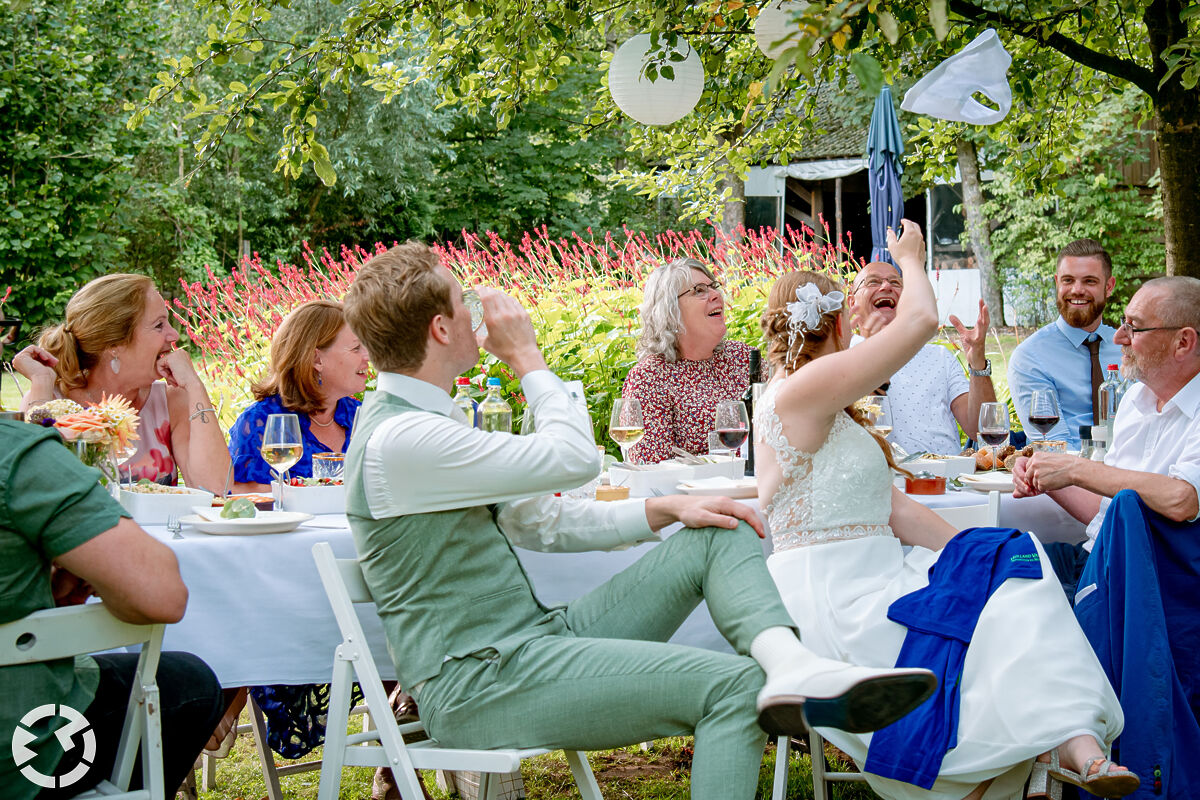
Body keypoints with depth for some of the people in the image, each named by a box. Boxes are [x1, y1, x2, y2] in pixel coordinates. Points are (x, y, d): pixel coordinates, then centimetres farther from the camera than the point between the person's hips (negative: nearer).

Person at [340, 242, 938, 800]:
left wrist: (665, 510, 7)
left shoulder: (424, 420, 17)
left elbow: (537, 522, 18)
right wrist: (525, 355, -3)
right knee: (731, 687, -22)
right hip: (475, 688, -10)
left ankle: (787, 662, -25)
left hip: (539, 639, 10)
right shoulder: (399, 439, -17)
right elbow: (574, 457, -17)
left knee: (717, 537, 1)